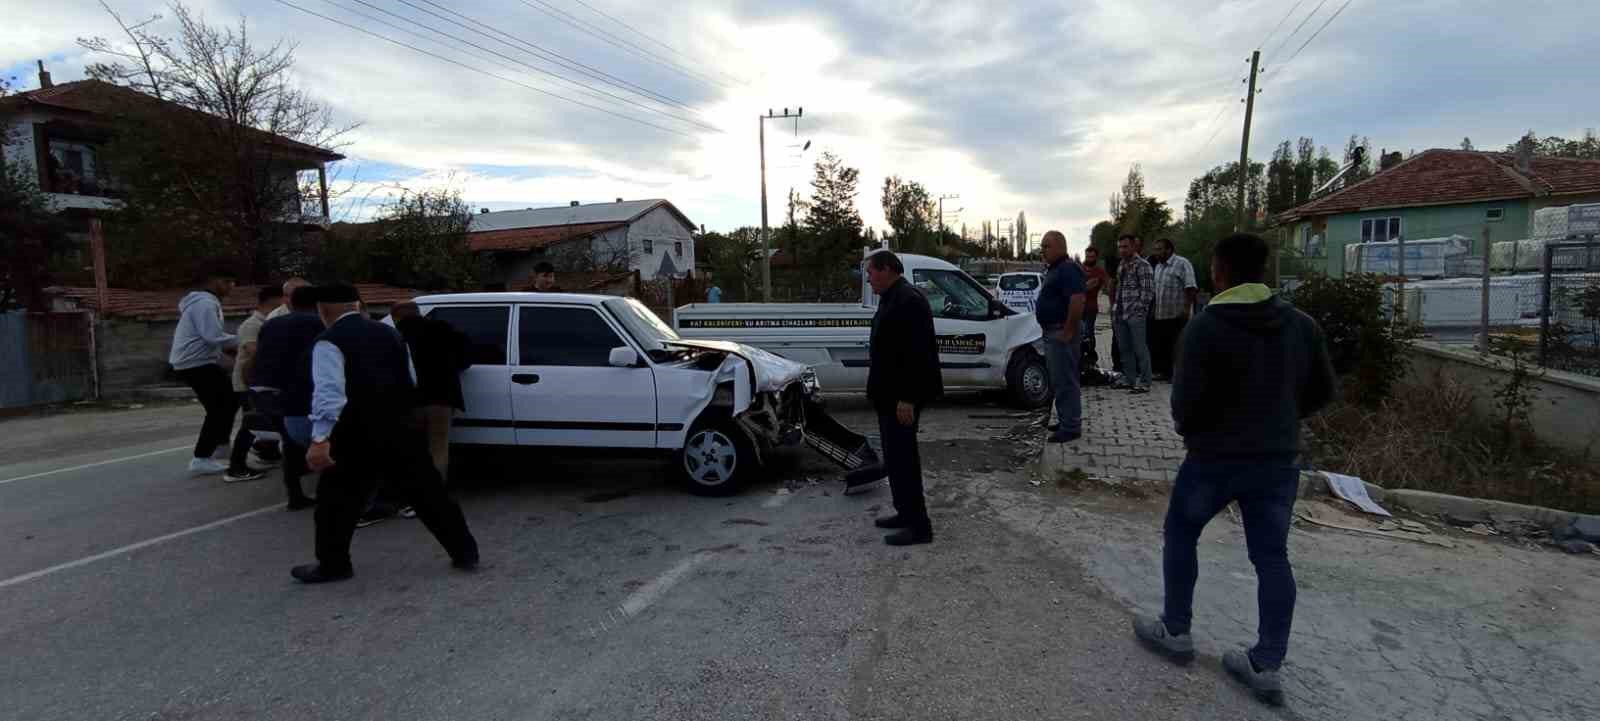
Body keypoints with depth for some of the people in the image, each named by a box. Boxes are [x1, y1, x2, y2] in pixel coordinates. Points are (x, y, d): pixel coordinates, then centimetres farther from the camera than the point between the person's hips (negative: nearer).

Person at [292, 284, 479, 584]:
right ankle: (465, 552, 14)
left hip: (358, 436, -6)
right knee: (429, 492, 10)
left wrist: (319, 439, -25)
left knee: (337, 499, 12)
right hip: (401, 428, 6)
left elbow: (329, 392, -21)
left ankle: (332, 565, 23)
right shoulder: (389, 333, 13)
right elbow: (410, 381, 19)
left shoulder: (329, 342, -8)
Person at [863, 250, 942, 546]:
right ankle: (906, 512, 30)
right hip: (891, 393, 11)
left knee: (902, 457, -5)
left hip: (901, 396, -11)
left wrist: (906, 398, -24)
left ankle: (918, 526, 4)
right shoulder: (893, 298, 13)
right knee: (896, 456, 18)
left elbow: (915, 353, -24)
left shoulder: (908, 300, -19)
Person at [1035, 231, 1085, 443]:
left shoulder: (1068, 269, -16)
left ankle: (1071, 427, -2)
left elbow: (1077, 300, -27)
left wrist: (1068, 331, -26)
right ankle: (1066, 420, 26)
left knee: (1065, 380, -7)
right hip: (1052, 332, 11)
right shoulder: (1054, 269, 17)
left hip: (1062, 333, -11)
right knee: (1059, 380, 17)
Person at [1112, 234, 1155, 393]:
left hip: (1135, 314, -8)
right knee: (1124, 349, 13)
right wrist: (1115, 309, 16)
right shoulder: (1121, 265, 17)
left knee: (1140, 349, -4)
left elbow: (1148, 290, -12)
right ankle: (1129, 379, 23)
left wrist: (1141, 310, -15)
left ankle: (1144, 383, 1)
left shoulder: (1142, 265, -7)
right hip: (1120, 314, 8)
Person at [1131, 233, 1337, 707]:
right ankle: (1267, 666, 15)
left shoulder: (1206, 327, -17)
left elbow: (1186, 402, -18)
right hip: (1278, 459, 5)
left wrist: (1186, 428, 4)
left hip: (1215, 458, -5)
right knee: (1272, 557, 11)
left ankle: (1176, 632, 25)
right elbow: (1323, 390, 10)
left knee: (1180, 535, 16)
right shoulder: (1301, 324, 2)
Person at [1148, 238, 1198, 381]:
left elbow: (1190, 288, -16)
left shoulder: (1182, 264, -10)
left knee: (1177, 347, -2)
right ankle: (1165, 372, 20)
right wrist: (1153, 309, 15)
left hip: (1177, 314, -8)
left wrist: (1187, 308, -22)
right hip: (1160, 314, 8)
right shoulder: (1158, 266, 14)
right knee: (1162, 345, 11)